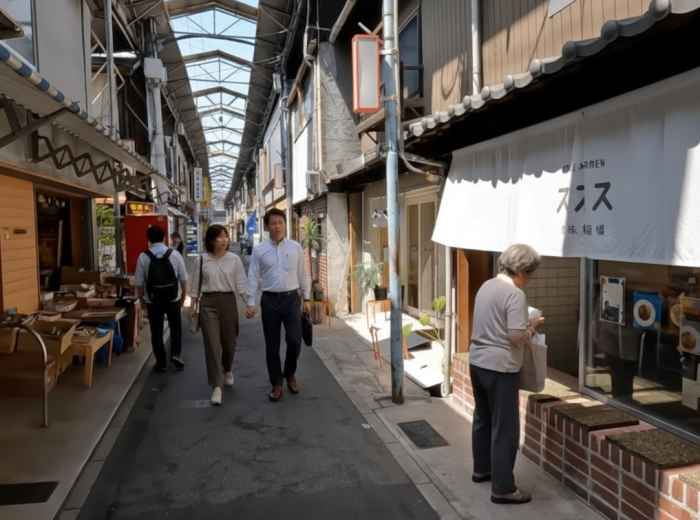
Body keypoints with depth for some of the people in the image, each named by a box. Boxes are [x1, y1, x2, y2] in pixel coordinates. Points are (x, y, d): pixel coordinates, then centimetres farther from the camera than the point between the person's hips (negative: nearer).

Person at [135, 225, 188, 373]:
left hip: (153, 301, 0)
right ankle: (176, 354, 6)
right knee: (176, 328, 19)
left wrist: (141, 297, 11)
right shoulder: (175, 254, -7)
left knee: (156, 331, 13)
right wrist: (183, 296, 10)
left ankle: (161, 362, 19)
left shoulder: (143, 257, -8)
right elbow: (183, 279, -4)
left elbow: (139, 283, -5)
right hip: (173, 299, 0)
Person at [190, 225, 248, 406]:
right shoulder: (202, 260, 1)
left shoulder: (234, 259, 0)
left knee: (229, 342, 12)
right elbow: (196, 285, 7)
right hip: (208, 303, -1)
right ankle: (217, 386, 0)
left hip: (228, 301, 1)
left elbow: (241, 284, 1)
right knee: (212, 344, -5)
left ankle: (227, 370, 43)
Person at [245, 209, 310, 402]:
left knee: (294, 340, -5)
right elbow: (253, 277, 2)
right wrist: (251, 303, -4)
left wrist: (306, 298, 8)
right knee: (272, 344, 6)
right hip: (270, 300, 0)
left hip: (291, 299, 0)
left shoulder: (296, 247, 4)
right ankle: (276, 384, 21)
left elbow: (303, 274, 8)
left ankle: (290, 374, 24)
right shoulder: (259, 250, 2)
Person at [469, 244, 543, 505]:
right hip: (500, 368, -9)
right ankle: (503, 488, 9)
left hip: (477, 362, 9)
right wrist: (533, 326, -2)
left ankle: (482, 469, 37)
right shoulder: (515, 294, -18)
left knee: (482, 418, 22)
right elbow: (517, 337, -21)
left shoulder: (486, 286, 9)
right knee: (505, 428, 1)